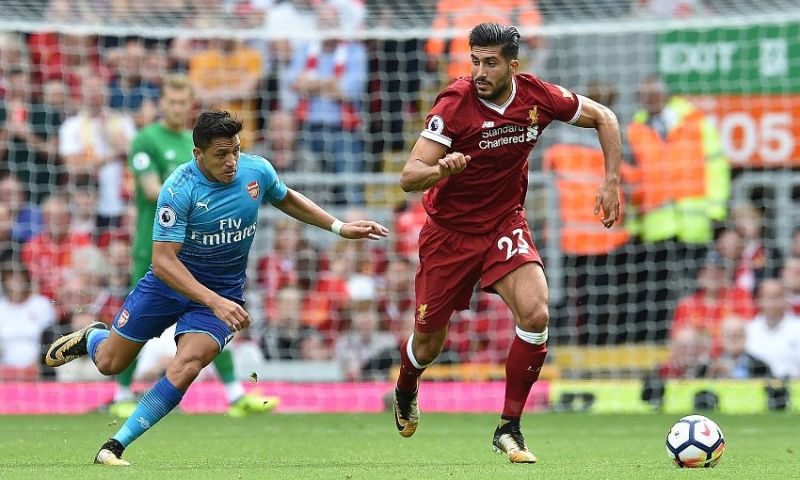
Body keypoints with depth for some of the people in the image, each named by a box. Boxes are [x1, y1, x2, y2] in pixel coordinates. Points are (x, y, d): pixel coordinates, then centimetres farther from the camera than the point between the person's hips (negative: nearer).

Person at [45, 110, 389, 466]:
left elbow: (286, 199, 14)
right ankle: (91, 337, 48)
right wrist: (214, 302, -39)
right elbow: (163, 261, -30)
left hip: (223, 292, 2)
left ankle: (116, 446, -13)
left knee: (186, 368, -23)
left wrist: (339, 227, 8)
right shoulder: (179, 190, -26)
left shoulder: (257, 171, -11)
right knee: (109, 364, 9)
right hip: (171, 281, -2)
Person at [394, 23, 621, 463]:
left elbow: (603, 118, 6)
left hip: (505, 225, 2)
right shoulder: (455, 103, -23)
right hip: (449, 230, -2)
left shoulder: (538, 97, -12)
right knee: (429, 342, 7)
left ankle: (509, 428, -8)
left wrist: (611, 182, -2)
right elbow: (408, 177, -26)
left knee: (535, 314, -22)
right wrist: (442, 169, -48)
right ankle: (406, 389, 46)